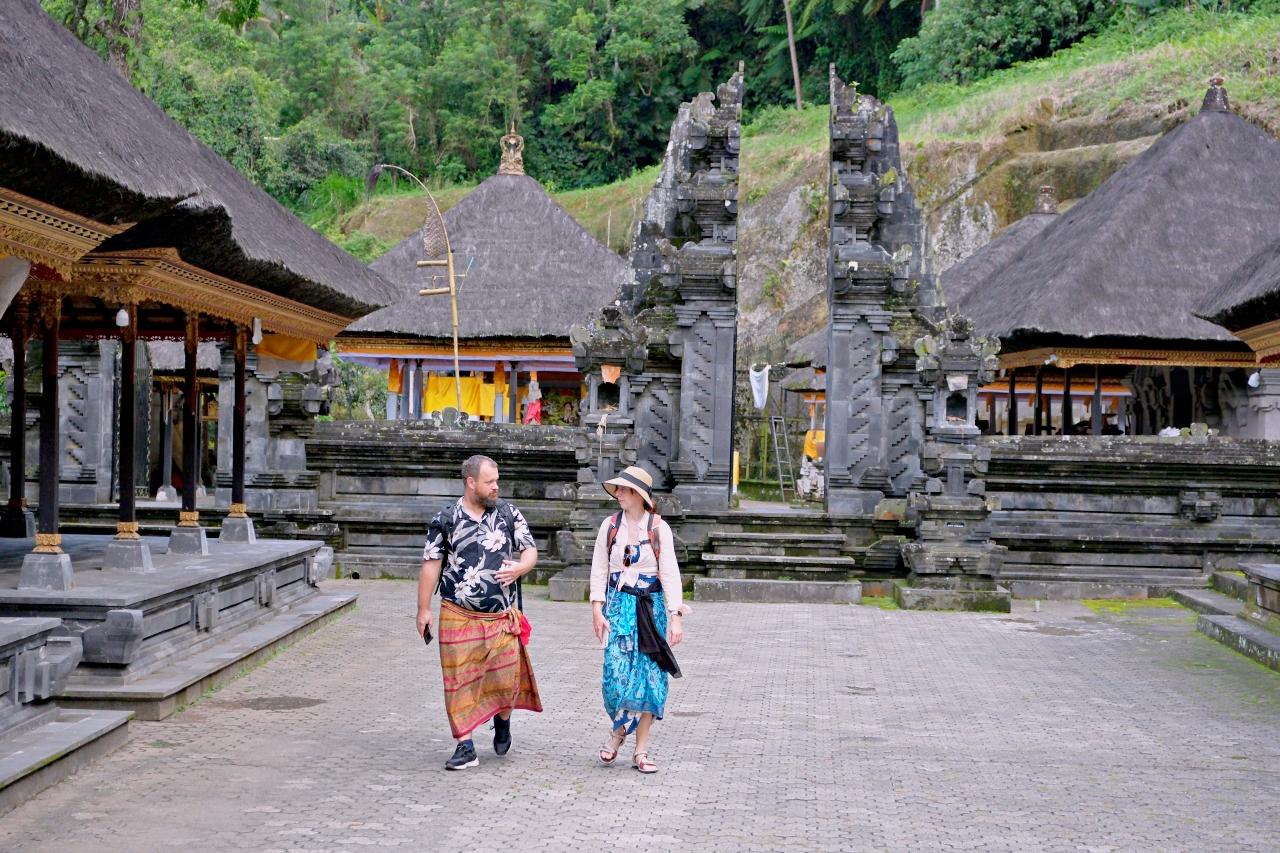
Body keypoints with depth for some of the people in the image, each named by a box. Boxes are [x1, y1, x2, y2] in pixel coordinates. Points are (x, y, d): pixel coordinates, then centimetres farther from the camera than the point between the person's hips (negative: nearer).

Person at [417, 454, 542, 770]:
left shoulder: (508, 513, 5)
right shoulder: (445, 520, -1)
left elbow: (530, 550, 11)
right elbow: (431, 564, 2)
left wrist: (519, 569, -12)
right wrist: (423, 610, 1)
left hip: (502, 617, 1)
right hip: (458, 617, -1)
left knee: (507, 680, 2)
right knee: (460, 682, -1)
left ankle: (502, 721, 33)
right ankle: (465, 747, 7)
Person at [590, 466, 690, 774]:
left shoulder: (659, 528, -2)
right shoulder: (610, 526, 3)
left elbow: (670, 573, -5)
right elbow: (599, 570, 6)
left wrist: (675, 615, -12)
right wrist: (597, 609, -4)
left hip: (651, 606, 0)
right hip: (618, 605, 1)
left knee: (650, 676, -1)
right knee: (618, 673, -12)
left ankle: (641, 750, 9)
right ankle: (618, 731, 16)